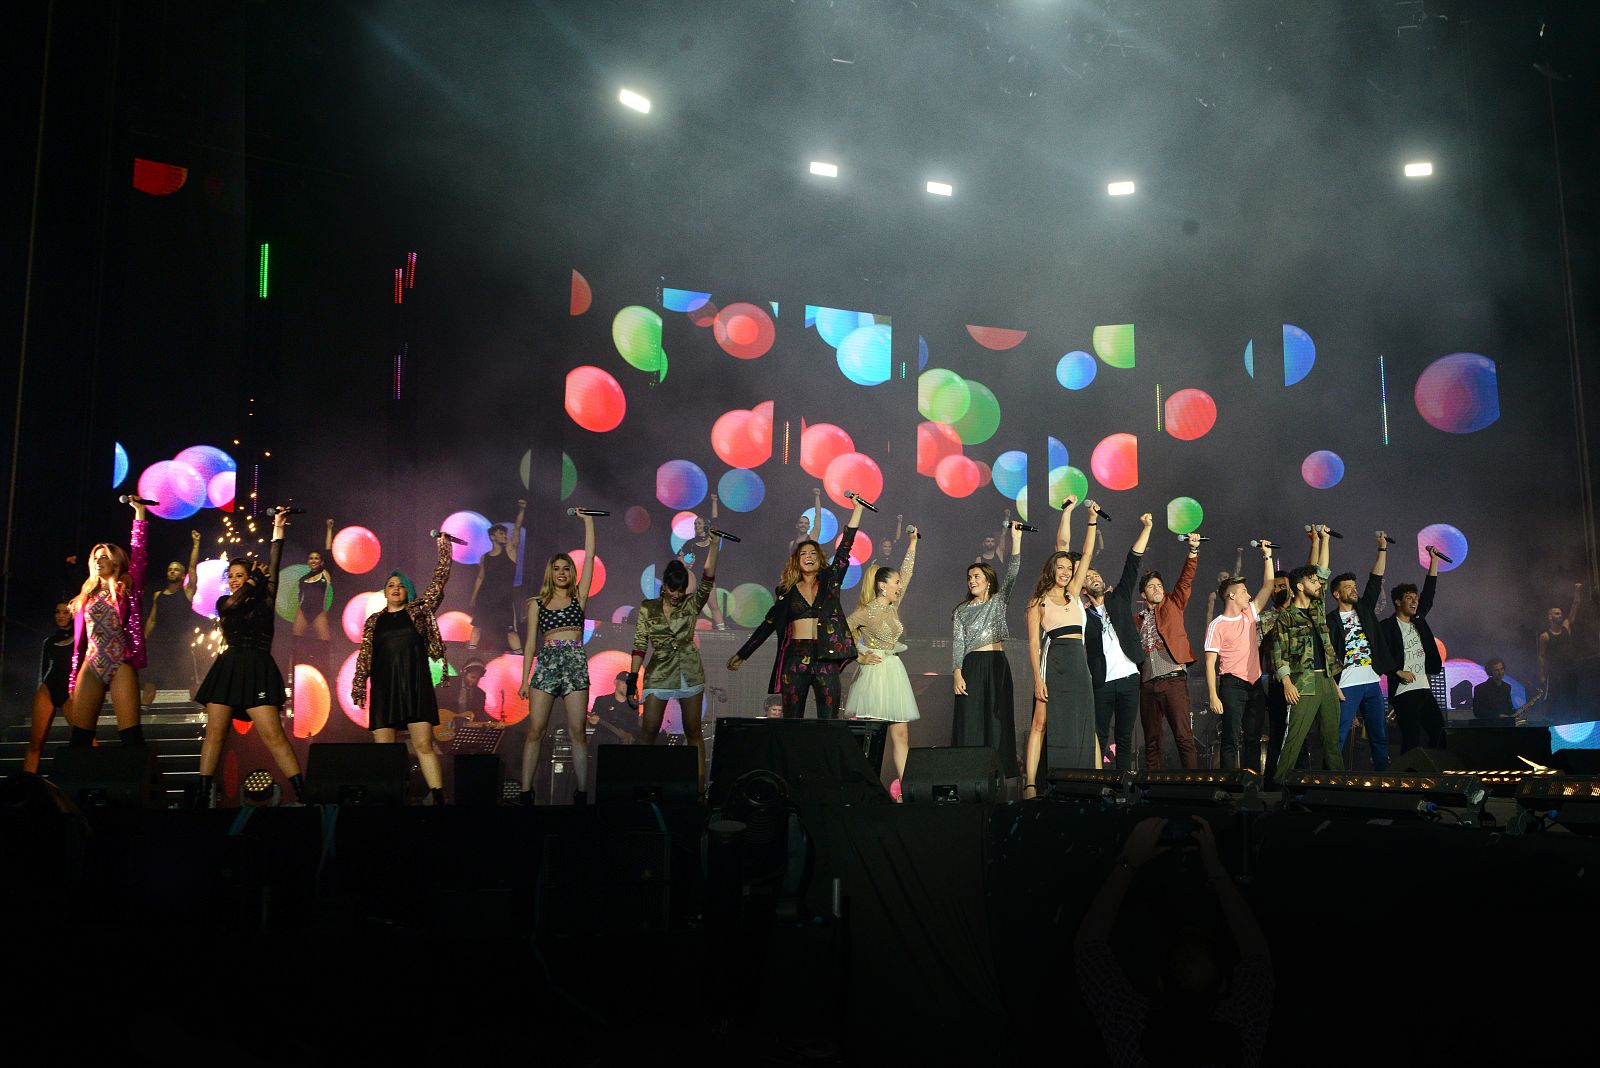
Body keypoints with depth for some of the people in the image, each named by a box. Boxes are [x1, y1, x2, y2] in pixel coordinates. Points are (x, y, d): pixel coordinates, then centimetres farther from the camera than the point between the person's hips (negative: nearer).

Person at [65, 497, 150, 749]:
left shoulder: (127, 590, 8)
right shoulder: (86, 597, 20)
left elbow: (138, 554, -2)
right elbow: (80, 640, 19)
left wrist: (139, 512, -4)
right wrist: (74, 678, 13)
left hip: (121, 665, -4)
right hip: (90, 667, 5)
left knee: (131, 734, -13)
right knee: (79, 736, -1)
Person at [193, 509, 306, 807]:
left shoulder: (263, 601, 9)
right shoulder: (224, 603, 15)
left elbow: (272, 571, 0)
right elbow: (234, 603, -7)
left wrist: (278, 531, 0)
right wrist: (255, 577, 1)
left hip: (257, 669, -4)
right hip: (228, 668, 4)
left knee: (273, 735, -14)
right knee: (214, 733, -1)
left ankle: (303, 795, -17)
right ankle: (202, 796, 2)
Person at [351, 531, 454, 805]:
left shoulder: (419, 612, 10)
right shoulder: (374, 621, 14)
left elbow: (440, 580, 7)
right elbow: (364, 657, 12)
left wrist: (443, 547, 7)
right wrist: (358, 688, 5)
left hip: (417, 687, -2)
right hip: (384, 688, 2)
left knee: (424, 744, -9)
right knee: (383, 749, -3)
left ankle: (439, 798, -11)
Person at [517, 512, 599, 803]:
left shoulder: (579, 597, 11)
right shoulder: (537, 604, 13)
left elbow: (590, 556, 6)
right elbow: (531, 642, 11)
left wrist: (588, 520, 6)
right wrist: (525, 679, 5)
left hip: (575, 662, 0)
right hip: (546, 662, 1)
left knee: (578, 732, -2)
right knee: (535, 731, -4)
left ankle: (582, 791, 2)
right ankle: (526, 790, 1)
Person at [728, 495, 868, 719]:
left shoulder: (829, 582, 11)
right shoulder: (789, 591, 12)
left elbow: (845, 547, 6)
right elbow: (768, 624, 15)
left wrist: (857, 508, 3)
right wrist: (741, 654, 15)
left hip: (826, 658, 0)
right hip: (796, 657, 0)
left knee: (829, 721, -4)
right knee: (792, 720, 0)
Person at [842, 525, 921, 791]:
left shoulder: (893, 607, 12)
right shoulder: (865, 612, -7)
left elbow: (906, 572, 20)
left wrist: (913, 542, 23)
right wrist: (859, 657, -6)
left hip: (894, 671, 7)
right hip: (874, 672, -7)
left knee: (901, 733, 2)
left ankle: (901, 784, 3)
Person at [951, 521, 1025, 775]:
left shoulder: (998, 602, 12)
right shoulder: (961, 611, 11)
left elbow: (1011, 575, 0)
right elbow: (957, 645, 4)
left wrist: (1016, 539, -8)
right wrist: (957, 673, -10)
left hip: (998, 664, 1)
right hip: (972, 666, -1)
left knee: (997, 720, -1)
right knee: (970, 719, -6)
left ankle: (996, 773, 0)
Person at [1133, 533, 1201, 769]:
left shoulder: (1173, 606, 13)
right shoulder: (1136, 620, 18)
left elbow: (1186, 580, 2)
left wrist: (1193, 550, -11)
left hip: (1173, 679, -3)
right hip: (1148, 684, 3)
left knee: (1183, 736, -10)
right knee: (1151, 739, 6)